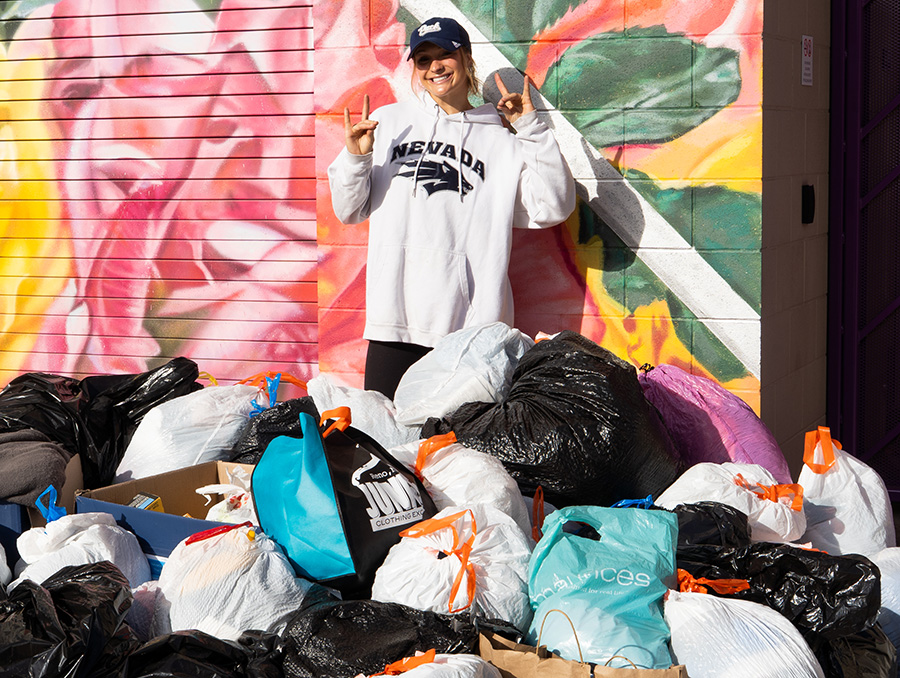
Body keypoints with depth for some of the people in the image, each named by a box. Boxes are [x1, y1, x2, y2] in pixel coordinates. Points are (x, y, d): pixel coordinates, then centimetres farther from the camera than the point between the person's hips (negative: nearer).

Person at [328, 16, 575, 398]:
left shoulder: (501, 142, 11)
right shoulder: (387, 122, 15)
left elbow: (553, 208, -1)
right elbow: (349, 211, 17)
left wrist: (533, 129, -4)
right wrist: (354, 159, -1)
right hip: (395, 318, 1)